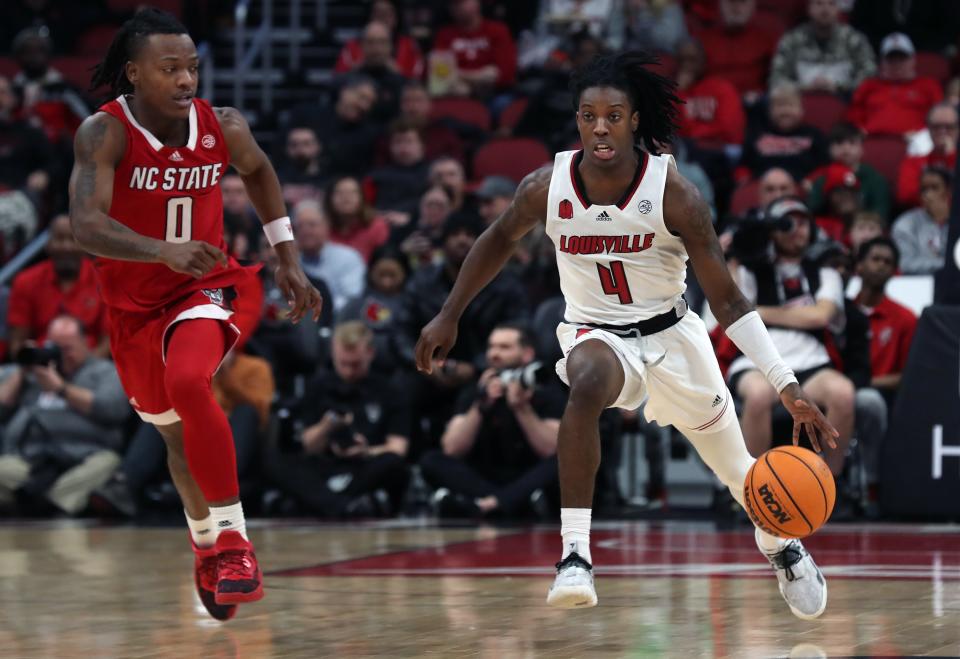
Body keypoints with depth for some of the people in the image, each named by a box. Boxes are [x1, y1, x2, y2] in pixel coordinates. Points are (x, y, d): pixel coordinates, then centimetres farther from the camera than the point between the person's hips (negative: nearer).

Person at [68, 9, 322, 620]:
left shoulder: (223, 128, -12)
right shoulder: (105, 133, -22)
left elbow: (260, 171, 12)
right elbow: (87, 226, -35)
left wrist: (288, 258, 10)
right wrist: (165, 251, -51)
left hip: (204, 290, -1)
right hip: (134, 304, 1)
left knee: (188, 384, -31)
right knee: (177, 433, 16)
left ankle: (233, 539, -24)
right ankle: (207, 545, 43)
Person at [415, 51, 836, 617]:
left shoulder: (673, 194, -22)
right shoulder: (547, 188, -16)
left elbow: (727, 300, -19)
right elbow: (500, 240, 7)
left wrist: (787, 385, -26)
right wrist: (449, 316, 11)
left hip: (671, 334, 0)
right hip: (598, 335, 0)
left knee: (738, 470, 12)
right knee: (586, 386, -38)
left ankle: (783, 549, 47)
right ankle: (575, 556, -39)